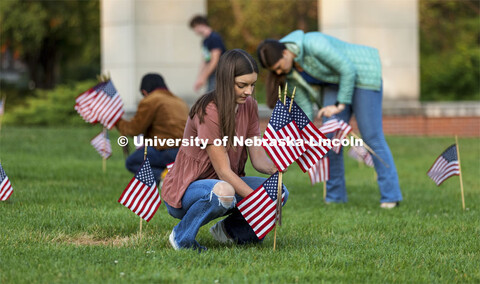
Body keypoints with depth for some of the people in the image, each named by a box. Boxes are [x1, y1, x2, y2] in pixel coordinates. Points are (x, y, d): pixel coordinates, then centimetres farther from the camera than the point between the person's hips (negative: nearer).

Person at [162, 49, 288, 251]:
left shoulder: (248, 106, 0)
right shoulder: (208, 112, -24)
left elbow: (258, 156, -3)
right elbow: (224, 171, -26)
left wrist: (273, 168, -27)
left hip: (225, 182, 7)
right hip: (184, 190, -7)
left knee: (279, 192, -11)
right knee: (223, 191, -39)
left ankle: (229, 229, 11)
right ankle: (182, 237, -13)